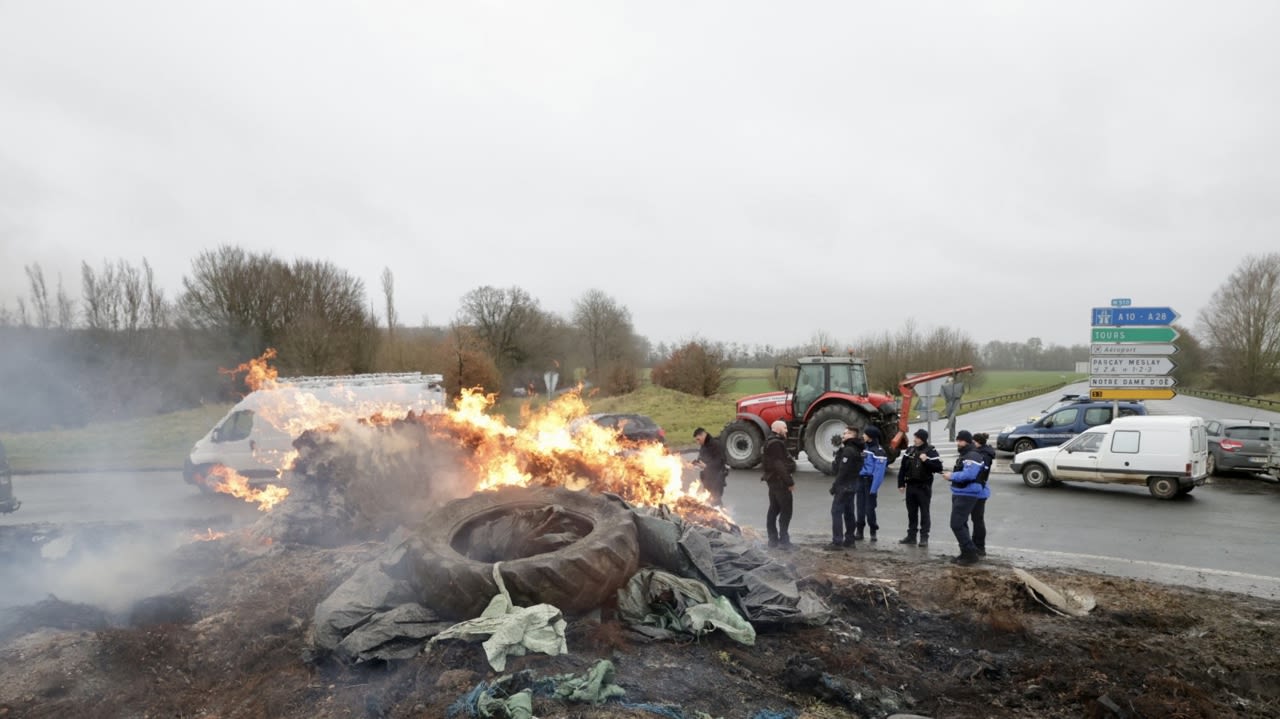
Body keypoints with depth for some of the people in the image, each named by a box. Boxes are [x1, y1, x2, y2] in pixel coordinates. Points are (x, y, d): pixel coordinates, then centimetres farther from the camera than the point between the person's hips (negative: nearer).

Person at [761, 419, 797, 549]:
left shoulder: (770, 442, 15)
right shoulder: (776, 443, -18)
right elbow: (779, 465, -23)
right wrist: (789, 482, -20)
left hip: (773, 480, 11)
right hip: (780, 481, -11)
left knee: (774, 509, 13)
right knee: (786, 510, -6)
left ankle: (773, 539, 18)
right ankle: (783, 540, -6)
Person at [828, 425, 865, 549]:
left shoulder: (848, 450, -19)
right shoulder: (856, 449, 13)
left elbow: (843, 470, -23)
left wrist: (835, 486, -18)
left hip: (844, 485, -10)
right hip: (852, 485, 10)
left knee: (836, 511, -6)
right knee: (848, 512, 14)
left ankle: (837, 541, -7)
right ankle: (849, 539, 19)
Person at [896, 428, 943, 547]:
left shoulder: (931, 451, -7)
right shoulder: (910, 450, 6)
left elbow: (938, 467, -14)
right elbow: (903, 468, 8)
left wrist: (926, 461, -24)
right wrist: (901, 484, 6)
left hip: (924, 487, -5)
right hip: (910, 486, 5)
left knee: (924, 513, 1)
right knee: (911, 512, 12)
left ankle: (924, 538, 5)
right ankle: (911, 536, 19)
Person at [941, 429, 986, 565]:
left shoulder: (973, 456, -15)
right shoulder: (964, 456, 19)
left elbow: (969, 475, -27)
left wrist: (952, 476, -17)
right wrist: (951, 475, 8)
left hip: (967, 495, -11)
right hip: (960, 494, 11)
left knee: (956, 524, -12)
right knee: (961, 524, 15)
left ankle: (970, 553, -7)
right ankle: (966, 553, 23)